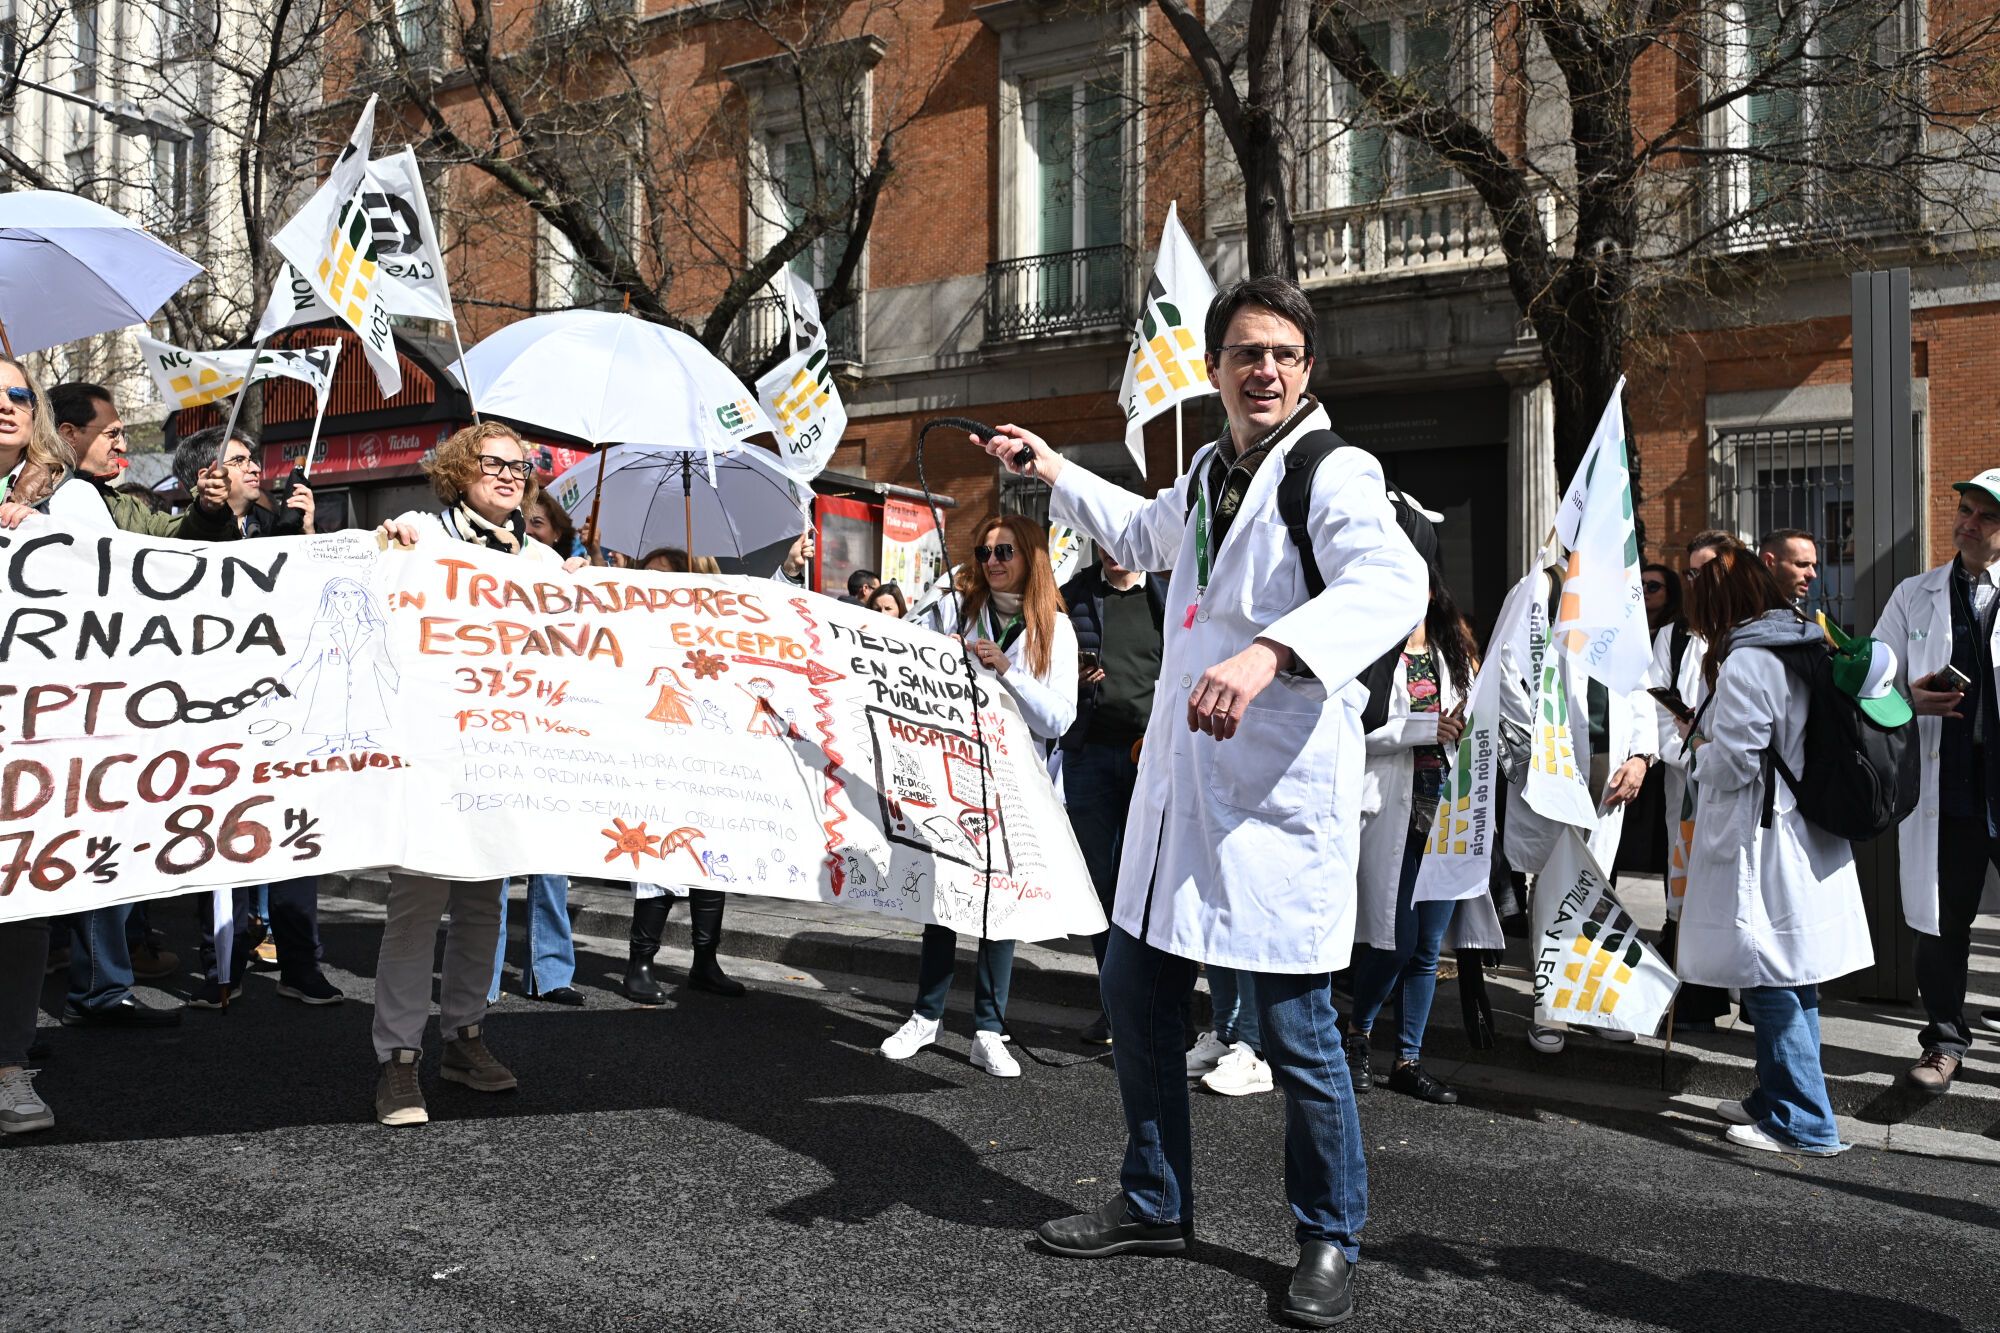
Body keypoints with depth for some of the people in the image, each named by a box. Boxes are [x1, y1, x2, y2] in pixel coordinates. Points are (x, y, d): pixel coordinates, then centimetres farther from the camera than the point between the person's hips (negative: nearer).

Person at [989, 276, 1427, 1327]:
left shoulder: (1332, 474, -11)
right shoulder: (1209, 472, 15)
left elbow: (1390, 581, -32)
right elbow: (1147, 537, 39)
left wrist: (1268, 653, -47)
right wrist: (1052, 473, 37)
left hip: (1281, 794, -8)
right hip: (1177, 783, 8)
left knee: (1297, 1030, -1)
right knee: (1135, 989, 15)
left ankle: (1330, 1241, 22)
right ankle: (1155, 1205, 34)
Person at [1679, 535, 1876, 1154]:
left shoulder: (1745, 663, -17)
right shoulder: (1813, 650, 9)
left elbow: (1734, 763, -19)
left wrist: (1698, 745, 2)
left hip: (1760, 844, -9)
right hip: (1809, 840, 9)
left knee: (1771, 984, -2)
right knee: (1791, 981, 17)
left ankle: (1804, 1124, 4)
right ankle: (1777, 1099, 29)